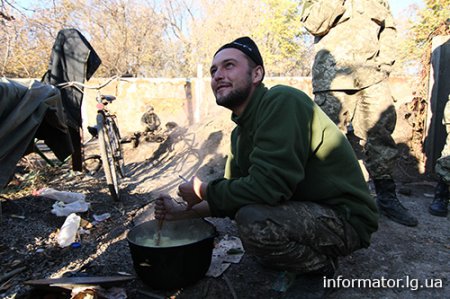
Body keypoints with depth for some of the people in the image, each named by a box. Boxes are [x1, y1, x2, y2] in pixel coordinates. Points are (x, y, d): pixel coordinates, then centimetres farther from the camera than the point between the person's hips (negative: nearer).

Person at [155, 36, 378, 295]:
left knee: (254, 222, -31)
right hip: (306, 207, 9)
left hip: (345, 218, -9)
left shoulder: (281, 101, -22)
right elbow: (234, 196, 14)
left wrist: (203, 191, -15)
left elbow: (268, 187, -30)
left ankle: (321, 266, -1)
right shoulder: (241, 131, 7)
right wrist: (184, 212, 7)